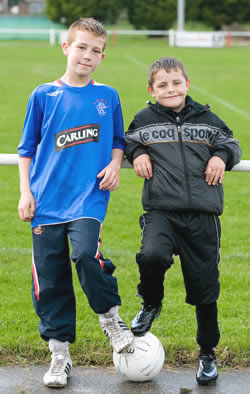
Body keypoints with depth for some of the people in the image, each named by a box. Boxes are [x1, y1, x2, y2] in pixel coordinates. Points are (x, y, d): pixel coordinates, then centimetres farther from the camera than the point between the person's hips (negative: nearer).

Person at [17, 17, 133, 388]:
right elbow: (27, 149, 11)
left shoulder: (108, 97, 7)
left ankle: (110, 317, 0)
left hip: (90, 196, -1)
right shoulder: (43, 96, 4)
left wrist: (114, 165, 1)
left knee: (85, 253, -26)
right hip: (47, 200, 1)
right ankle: (59, 354, 15)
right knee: (49, 279, 1)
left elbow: (118, 141, 20)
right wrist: (25, 192, 4)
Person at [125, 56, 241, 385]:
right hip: (161, 211, -1)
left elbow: (231, 143, 21)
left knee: (204, 289, 5)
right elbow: (127, 141, 23)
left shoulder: (206, 119, 8)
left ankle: (208, 354, 24)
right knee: (152, 255, -33)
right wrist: (137, 153, 3)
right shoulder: (145, 119, 6)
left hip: (203, 214, 1)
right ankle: (151, 304, 1)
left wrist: (222, 156, 1)